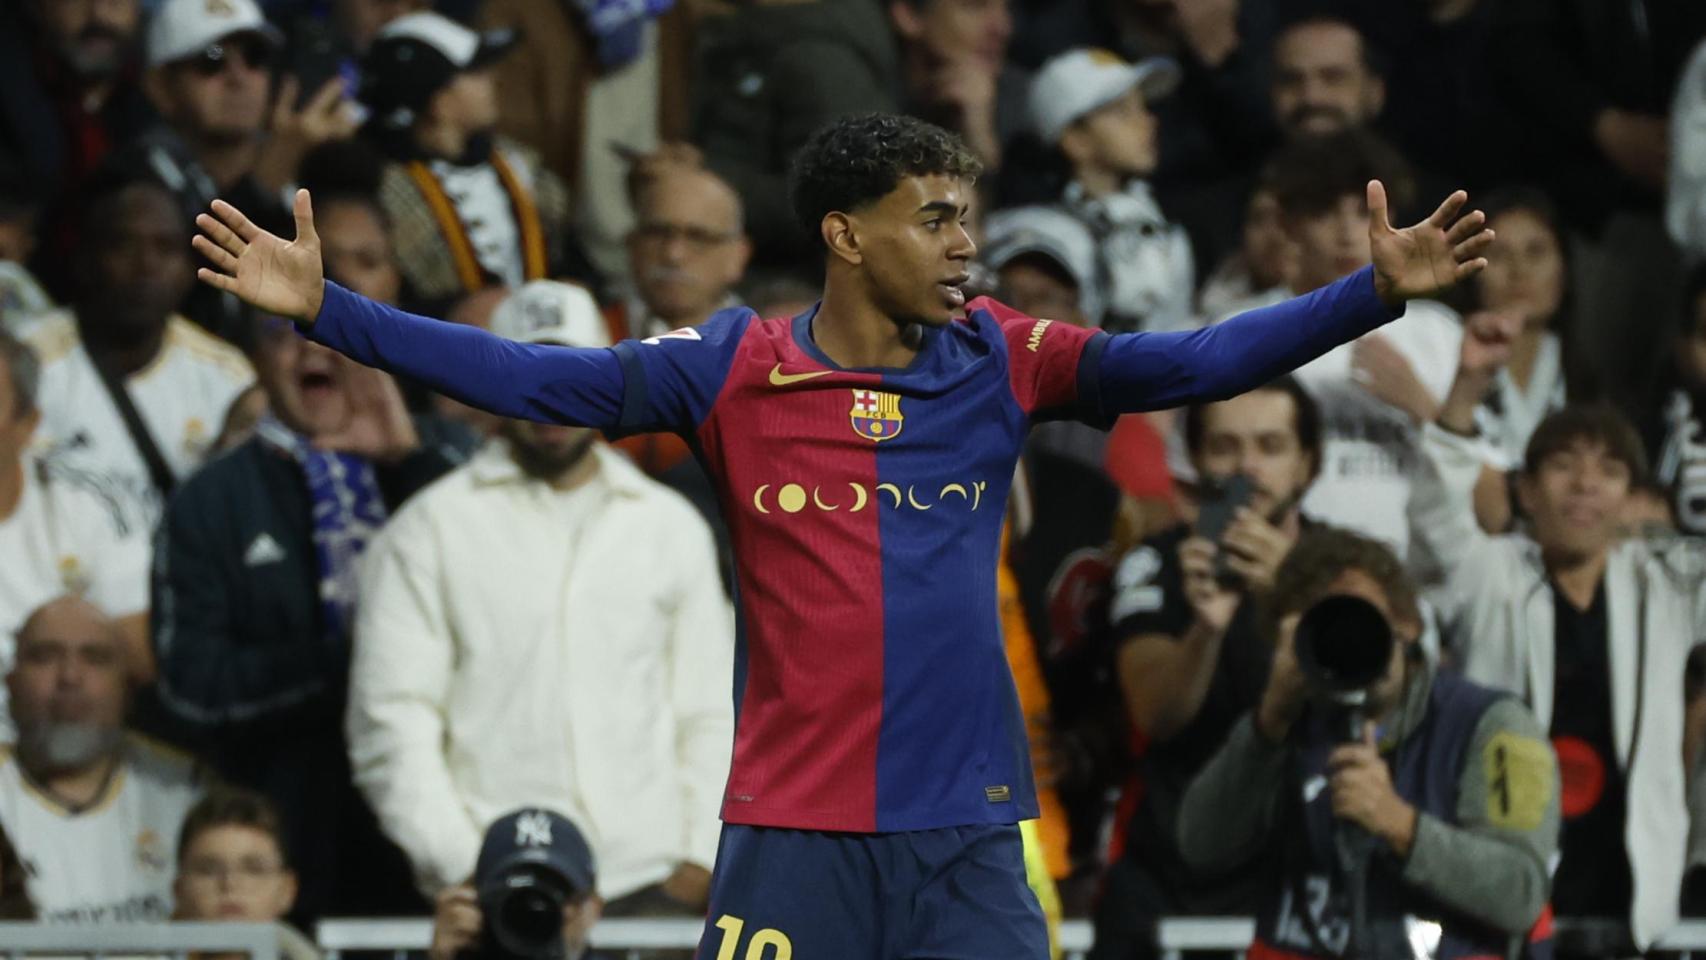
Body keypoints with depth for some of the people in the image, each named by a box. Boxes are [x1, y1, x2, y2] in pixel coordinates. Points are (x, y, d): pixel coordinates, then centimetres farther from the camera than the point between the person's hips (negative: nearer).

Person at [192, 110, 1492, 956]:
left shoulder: (1004, 366, 4)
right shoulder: (734, 371, -2)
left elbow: (1198, 364, -3)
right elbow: (532, 381, -5)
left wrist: (1378, 293, -13)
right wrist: (324, 309, -11)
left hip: (967, 828, 2)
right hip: (793, 821, -2)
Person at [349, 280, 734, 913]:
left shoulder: (672, 527, 16)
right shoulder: (431, 530, 7)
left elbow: (711, 717, 15)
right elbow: (391, 724, 1)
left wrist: (698, 863, 1)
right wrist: (461, 867, -9)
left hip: (651, 885, 2)